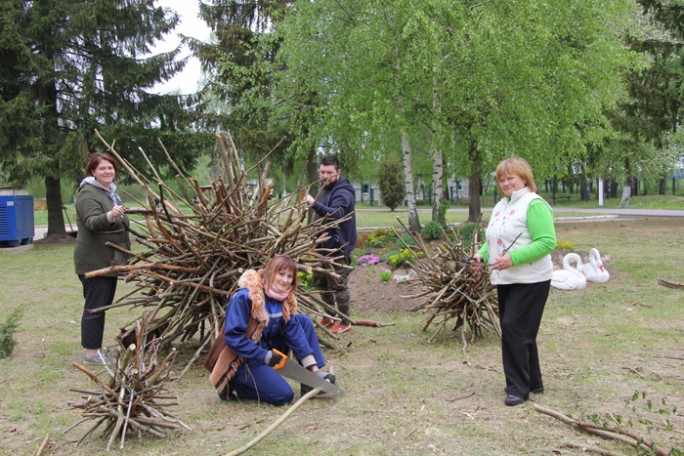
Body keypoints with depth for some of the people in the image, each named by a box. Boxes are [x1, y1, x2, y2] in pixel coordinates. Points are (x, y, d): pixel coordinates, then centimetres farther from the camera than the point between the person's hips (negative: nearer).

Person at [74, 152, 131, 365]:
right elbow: (93, 222, -30)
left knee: (103, 305, 14)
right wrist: (109, 216, -48)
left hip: (108, 261, 10)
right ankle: (91, 353, 0)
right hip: (94, 262, -10)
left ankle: (96, 350, 23)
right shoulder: (88, 193, -14)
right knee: (95, 306, -6)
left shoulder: (110, 192, 16)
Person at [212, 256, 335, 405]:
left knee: (303, 320, -4)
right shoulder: (244, 297, -23)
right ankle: (233, 386, 1)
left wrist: (314, 368, -13)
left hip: (268, 348, 7)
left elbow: (294, 332, -6)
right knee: (284, 395, -19)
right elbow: (232, 336, -25)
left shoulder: (285, 299, -1)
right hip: (245, 358, -7)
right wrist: (263, 356, -24)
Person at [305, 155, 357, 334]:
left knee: (339, 285, -5)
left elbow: (335, 214, -37)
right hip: (323, 245, 10)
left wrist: (315, 204, -48)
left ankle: (345, 322, 8)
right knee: (321, 282, 19)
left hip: (338, 247, -10)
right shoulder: (325, 189, 12)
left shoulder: (343, 192, -19)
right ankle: (330, 315, 35)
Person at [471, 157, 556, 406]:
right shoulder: (500, 206, 15)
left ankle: (519, 387, -2)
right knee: (520, 331, 14)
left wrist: (513, 258, -27)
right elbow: (494, 240, 23)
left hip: (529, 281, -9)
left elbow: (547, 242, -20)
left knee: (514, 328, -12)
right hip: (505, 280, 9)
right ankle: (532, 382, 27)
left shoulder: (534, 205, -13)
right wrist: (482, 254, 3)